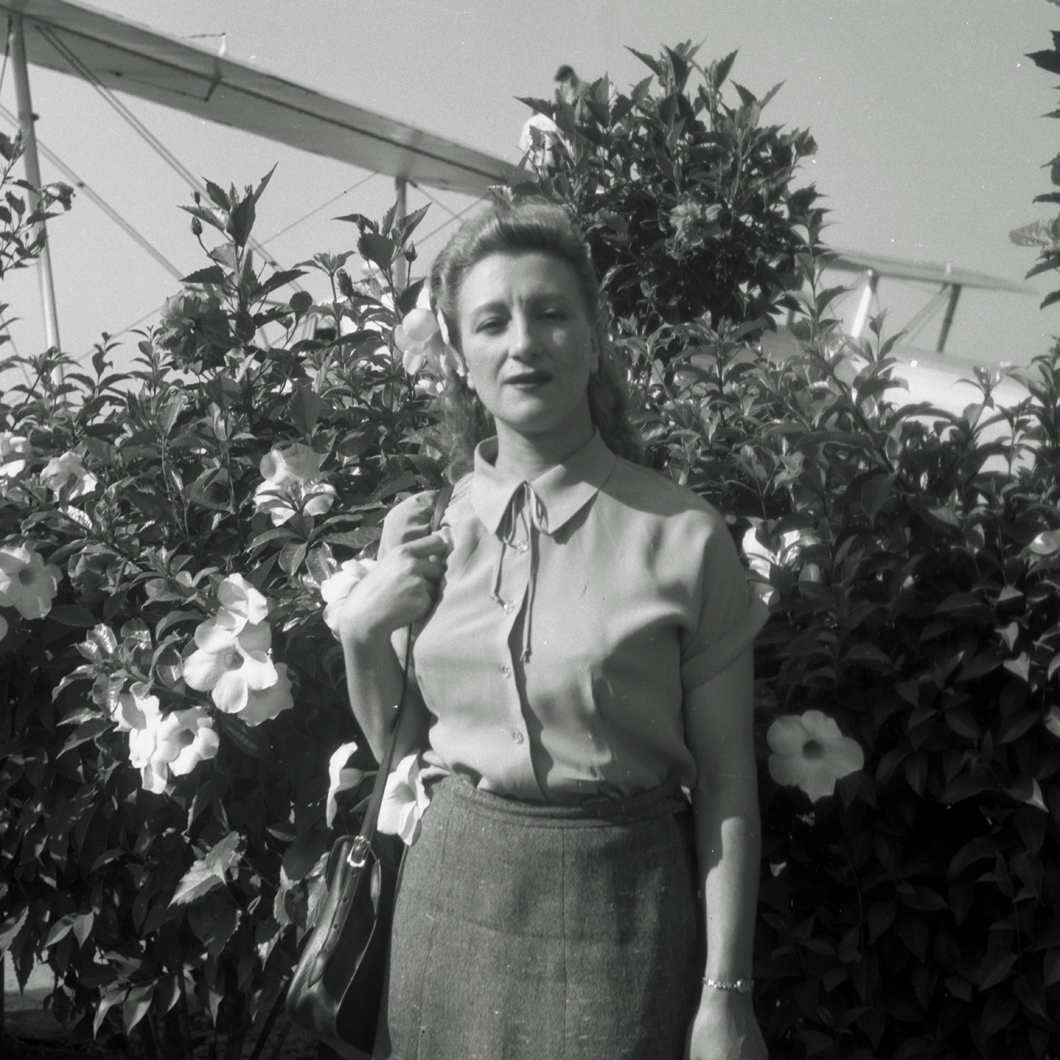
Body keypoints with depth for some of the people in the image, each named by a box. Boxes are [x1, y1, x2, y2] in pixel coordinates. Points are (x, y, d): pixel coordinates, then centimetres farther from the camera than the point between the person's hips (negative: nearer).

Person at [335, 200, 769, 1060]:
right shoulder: (430, 528, 0)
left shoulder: (683, 536, -11)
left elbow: (725, 782, -8)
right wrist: (362, 629, -7)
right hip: (450, 894, 4)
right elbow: (398, 747, 10)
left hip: (614, 905, -3)